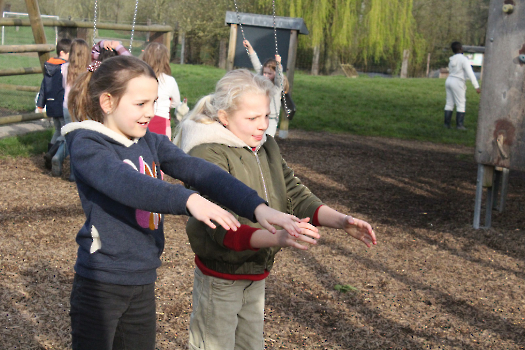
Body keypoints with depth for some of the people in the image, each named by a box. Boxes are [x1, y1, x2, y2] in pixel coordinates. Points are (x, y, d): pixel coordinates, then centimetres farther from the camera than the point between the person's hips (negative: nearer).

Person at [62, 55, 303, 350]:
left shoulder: (152, 143, 5)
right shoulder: (86, 145, -13)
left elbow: (200, 172, -7)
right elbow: (124, 183, -32)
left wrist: (257, 206, -21)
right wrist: (187, 201, -46)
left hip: (144, 282, 6)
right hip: (101, 284, -6)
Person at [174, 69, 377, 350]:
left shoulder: (266, 147, 4)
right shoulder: (207, 155, -22)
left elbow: (295, 195, 2)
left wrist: (340, 221, -16)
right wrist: (279, 238, -47)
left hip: (257, 275, 8)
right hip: (220, 281, -8)